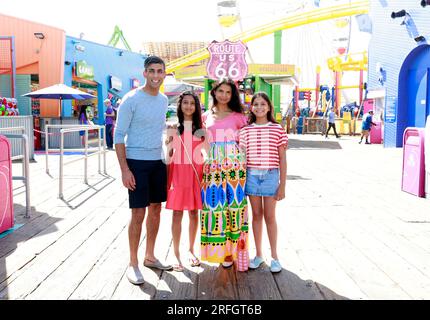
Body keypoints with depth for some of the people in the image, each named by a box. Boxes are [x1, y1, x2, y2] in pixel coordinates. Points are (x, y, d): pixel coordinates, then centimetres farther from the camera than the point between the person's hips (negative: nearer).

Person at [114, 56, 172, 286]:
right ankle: (133, 264, 10)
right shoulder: (131, 100, -10)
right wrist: (125, 169, -17)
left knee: (155, 210, 12)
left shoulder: (164, 100, 10)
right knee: (138, 214, -4)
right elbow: (119, 136, -11)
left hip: (158, 162, 7)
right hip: (137, 163, -6)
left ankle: (150, 257, 27)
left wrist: (165, 159, 15)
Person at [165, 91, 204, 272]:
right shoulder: (173, 127, 4)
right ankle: (176, 254, 7)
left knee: (194, 213, 8)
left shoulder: (200, 127, 9)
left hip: (196, 172, 2)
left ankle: (191, 250, 22)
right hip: (178, 171, -2)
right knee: (177, 214, -1)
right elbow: (168, 153, 5)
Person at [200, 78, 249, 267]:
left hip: (233, 164, -2)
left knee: (232, 203, -1)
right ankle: (216, 249, 13)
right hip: (213, 165, 2)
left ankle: (230, 251, 9)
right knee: (213, 203, 0)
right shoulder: (206, 116, 13)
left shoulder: (238, 116, 5)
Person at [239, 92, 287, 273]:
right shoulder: (246, 130, 5)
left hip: (271, 175, -2)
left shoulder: (277, 129, 0)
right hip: (251, 175, 2)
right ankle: (259, 254, 23)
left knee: (270, 216, 4)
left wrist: (282, 185, -2)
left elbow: (282, 159, 1)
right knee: (256, 214, 10)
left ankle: (274, 256, 18)